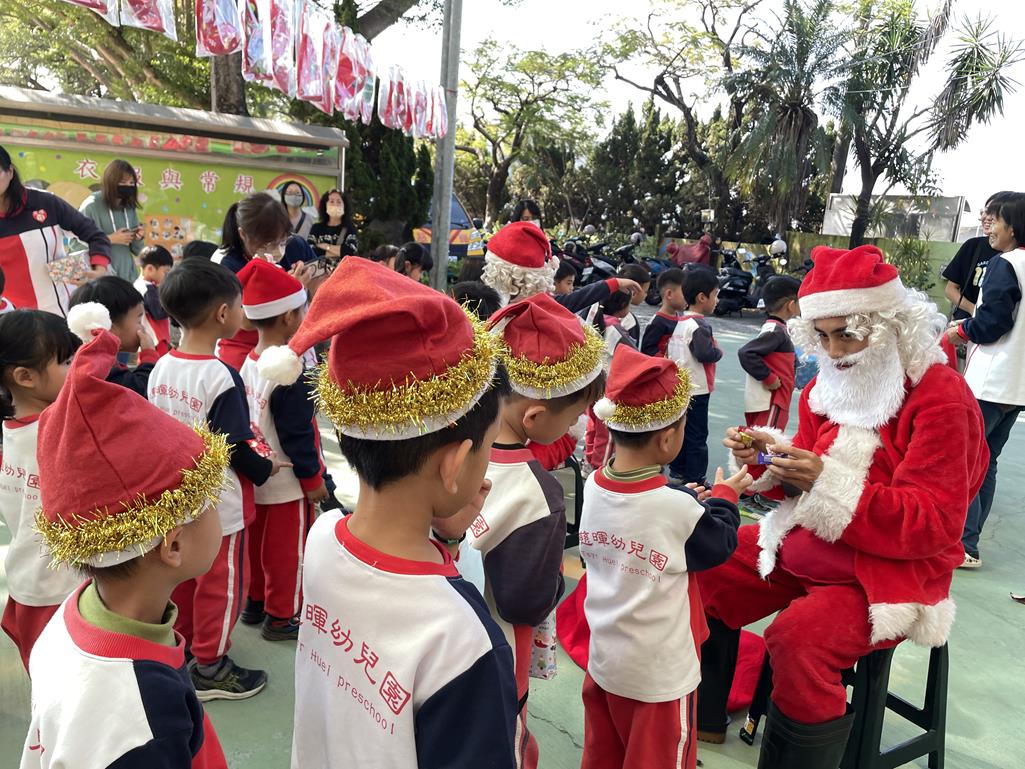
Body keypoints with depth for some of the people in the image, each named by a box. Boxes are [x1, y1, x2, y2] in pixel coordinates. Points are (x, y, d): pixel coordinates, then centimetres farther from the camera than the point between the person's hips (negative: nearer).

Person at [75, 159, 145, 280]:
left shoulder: (130, 208, 10)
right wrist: (110, 239, -15)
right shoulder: (92, 205, -6)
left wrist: (138, 239, -6)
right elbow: (75, 243, -12)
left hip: (127, 275, 5)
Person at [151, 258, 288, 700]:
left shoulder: (161, 368, -3)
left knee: (182, 577, 23)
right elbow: (235, 447, -21)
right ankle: (210, 668, 24)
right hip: (218, 502, -7)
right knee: (220, 584, 10)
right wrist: (266, 470, -4)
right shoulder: (221, 376, -25)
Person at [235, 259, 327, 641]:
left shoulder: (248, 362, -1)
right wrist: (313, 479, -11)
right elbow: (297, 436, -23)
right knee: (287, 549, 8)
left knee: (258, 542, 22)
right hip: (286, 481, -8)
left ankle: (255, 602, 38)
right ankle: (281, 617, 21)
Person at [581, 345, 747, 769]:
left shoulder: (592, 487, -11)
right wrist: (723, 497, 9)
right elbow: (720, 545, -6)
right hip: (659, 676, -4)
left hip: (603, 662, 5)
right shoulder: (678, 507, -26)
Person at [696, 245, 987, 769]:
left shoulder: (942, 398, -18)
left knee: (800, 638, -31)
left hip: (893, 571, -8)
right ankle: (701, 718, 19)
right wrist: (767, 459, -10)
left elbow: (933, 524, -23)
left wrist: (828, 483, -33)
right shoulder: (831, 385, 4)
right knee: (705, 574, 3)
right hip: (805, 548, 8)